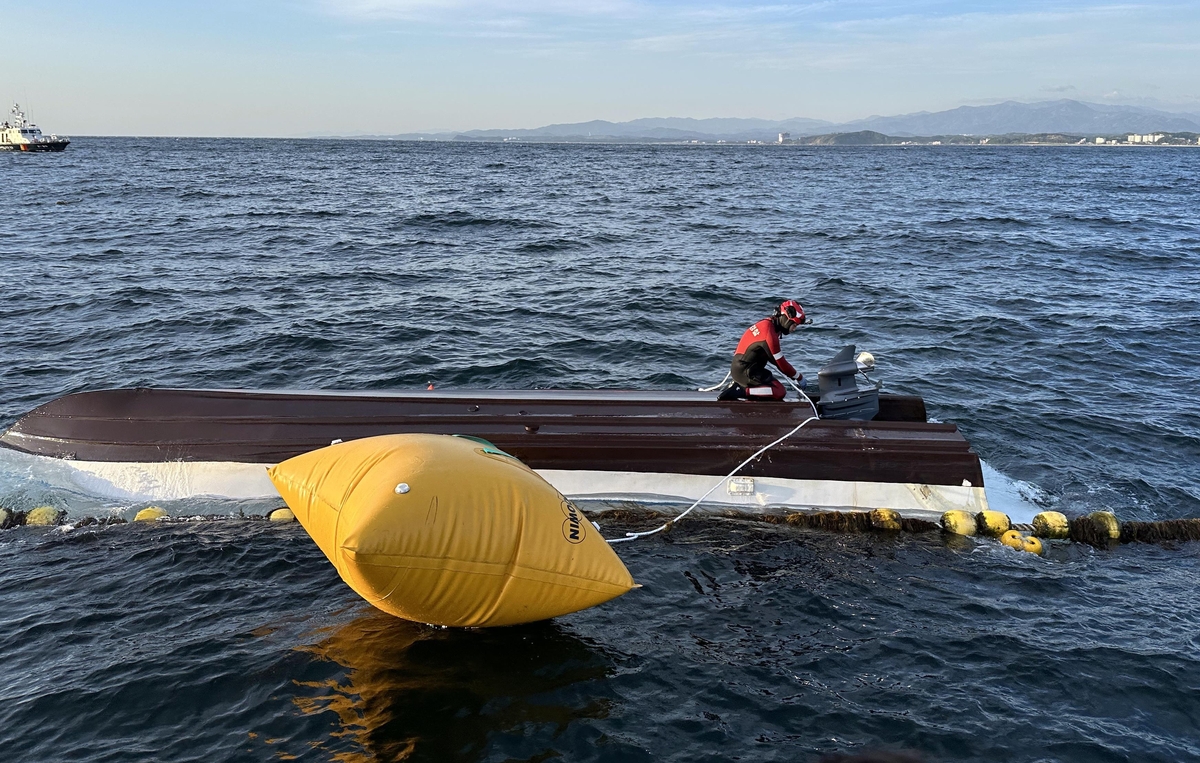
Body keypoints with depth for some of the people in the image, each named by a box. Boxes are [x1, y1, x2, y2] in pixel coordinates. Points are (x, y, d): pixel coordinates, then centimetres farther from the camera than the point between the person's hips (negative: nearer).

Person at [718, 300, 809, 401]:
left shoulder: (767, 324, 8)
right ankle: (740, 392, -18)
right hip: (745, 371, -10)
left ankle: (740, 386, 7)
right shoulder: (770, 334, -21)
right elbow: (780, 363, -14)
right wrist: (799, 377, -1)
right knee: (780, 392, -16)